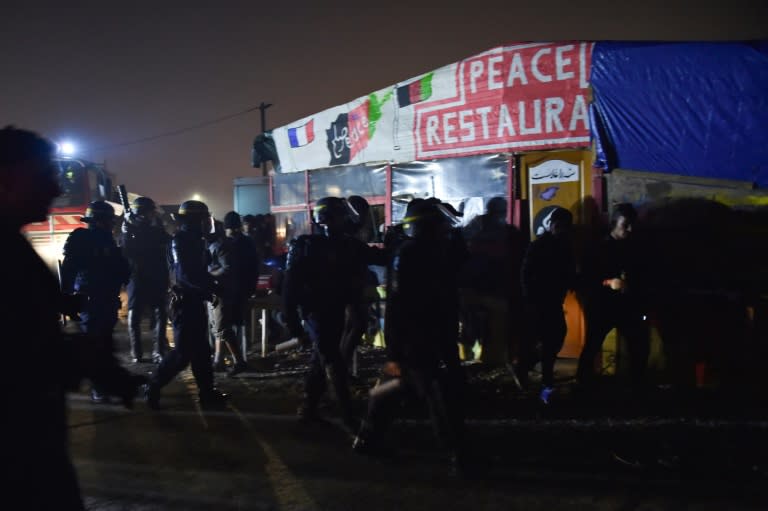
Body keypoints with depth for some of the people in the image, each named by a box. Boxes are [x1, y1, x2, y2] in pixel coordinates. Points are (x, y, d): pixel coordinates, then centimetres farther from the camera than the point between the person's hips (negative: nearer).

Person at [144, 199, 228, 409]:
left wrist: (211, 284, 0)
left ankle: (207, 392, 19)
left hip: (195, 301, 9)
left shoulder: (196, 241, 13)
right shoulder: (181, 241, -15)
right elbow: (187, 275, -25)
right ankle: (153, 388, 6)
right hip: (184, 302, -9)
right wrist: (211, 286, -16)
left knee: (201, 350, 12)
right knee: (183, 352, -6)